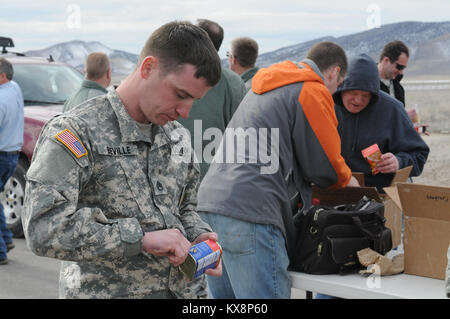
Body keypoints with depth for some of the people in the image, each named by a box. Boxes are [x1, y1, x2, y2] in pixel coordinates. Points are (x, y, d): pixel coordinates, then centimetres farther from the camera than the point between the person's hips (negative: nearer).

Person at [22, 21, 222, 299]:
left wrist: (198, 237, -1)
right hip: (106, 291, -6)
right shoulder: (76, 132, -15)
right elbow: (43, 228, -26)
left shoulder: (175, 135, 8)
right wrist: (141, 238, -27)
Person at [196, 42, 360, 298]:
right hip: (249, 210, -9)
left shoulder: (262, 89, 28)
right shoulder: (313, 91, 1)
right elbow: (325, 164, 4)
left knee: (226, 296, 13)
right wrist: (348, 181, 26)